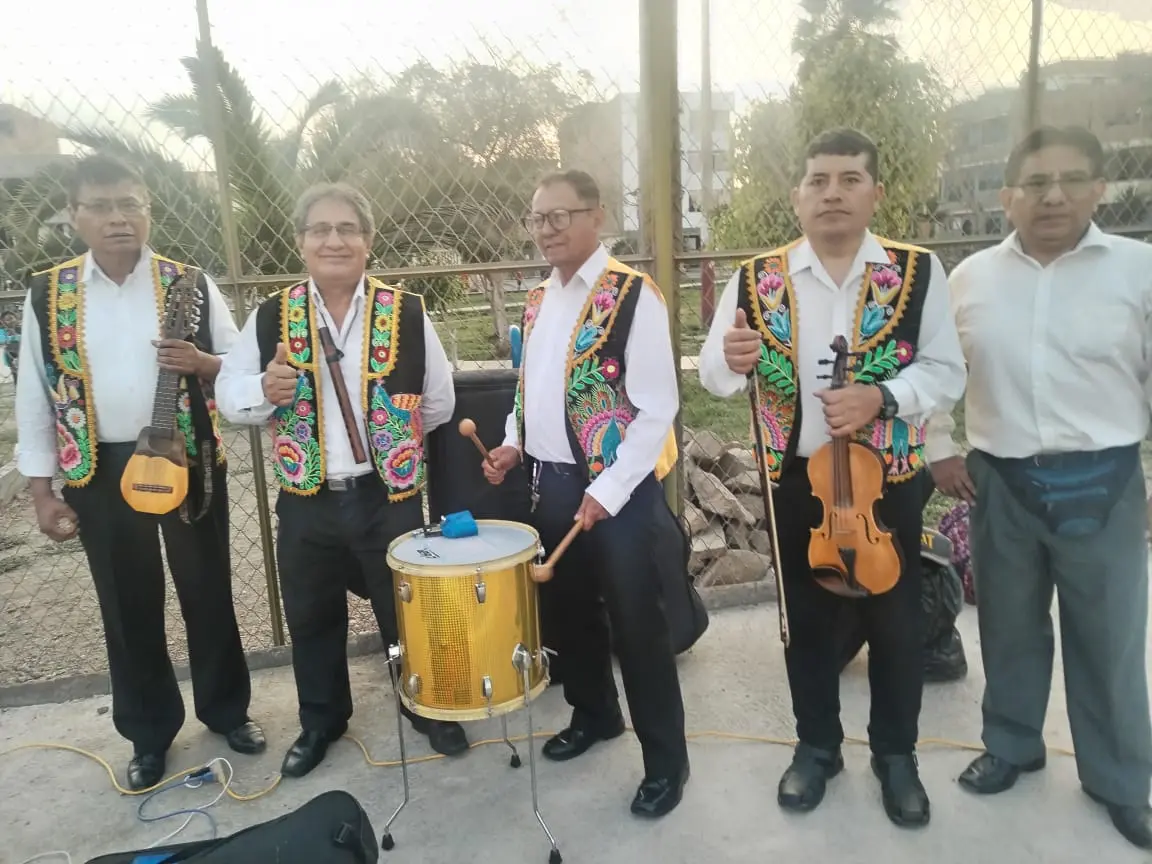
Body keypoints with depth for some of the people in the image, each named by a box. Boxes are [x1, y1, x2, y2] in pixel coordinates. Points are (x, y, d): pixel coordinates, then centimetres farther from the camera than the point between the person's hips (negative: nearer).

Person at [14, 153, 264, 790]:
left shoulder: (191, 286, -2)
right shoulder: (47, 295, 0)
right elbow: (34, 396, 3)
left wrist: (203, 364, -20)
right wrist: (42, 490, -1)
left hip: (189, 462, -1)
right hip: (99, 472, 1)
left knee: (207, 592, 12)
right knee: (128, 607, 13)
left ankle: (227, 709, 33)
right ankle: (149, 732, 33)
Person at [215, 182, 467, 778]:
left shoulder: (407, 313, -4)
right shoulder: (270, 317, -1)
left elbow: (440, 400, 4)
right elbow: (227, 395, 1)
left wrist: (391, 437, 2)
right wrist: (265, 389, -19)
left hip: (389, 496, -1)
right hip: (305, 501, 2)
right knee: (312, 620, 18)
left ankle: (430, 712, 37)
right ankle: (320, 723, 41)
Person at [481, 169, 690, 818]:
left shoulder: (634, 295, -13)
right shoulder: (538, 300, 10)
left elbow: (658, 408, -17)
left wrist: (609, 492, -20)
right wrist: (515, 444, 5)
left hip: (620, 487, -7)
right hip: (552, 482, 7)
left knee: (636, 624, 3)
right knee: (565, 608, 18)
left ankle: (666, 759, 22)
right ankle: (595, 714, 42)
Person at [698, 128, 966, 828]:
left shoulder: (920, 273, -4)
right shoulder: (756, 279, -2)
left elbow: (947, 372, -4)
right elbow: (713, 376, -2)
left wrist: (880, 397, -22)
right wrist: (733, 359, -26)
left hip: (889, 476, 0)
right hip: (795, 478, 1)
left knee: (896, 620, 12)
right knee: (807, 616, 14)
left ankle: (897, 755, 35)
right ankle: (817, 746, 36)